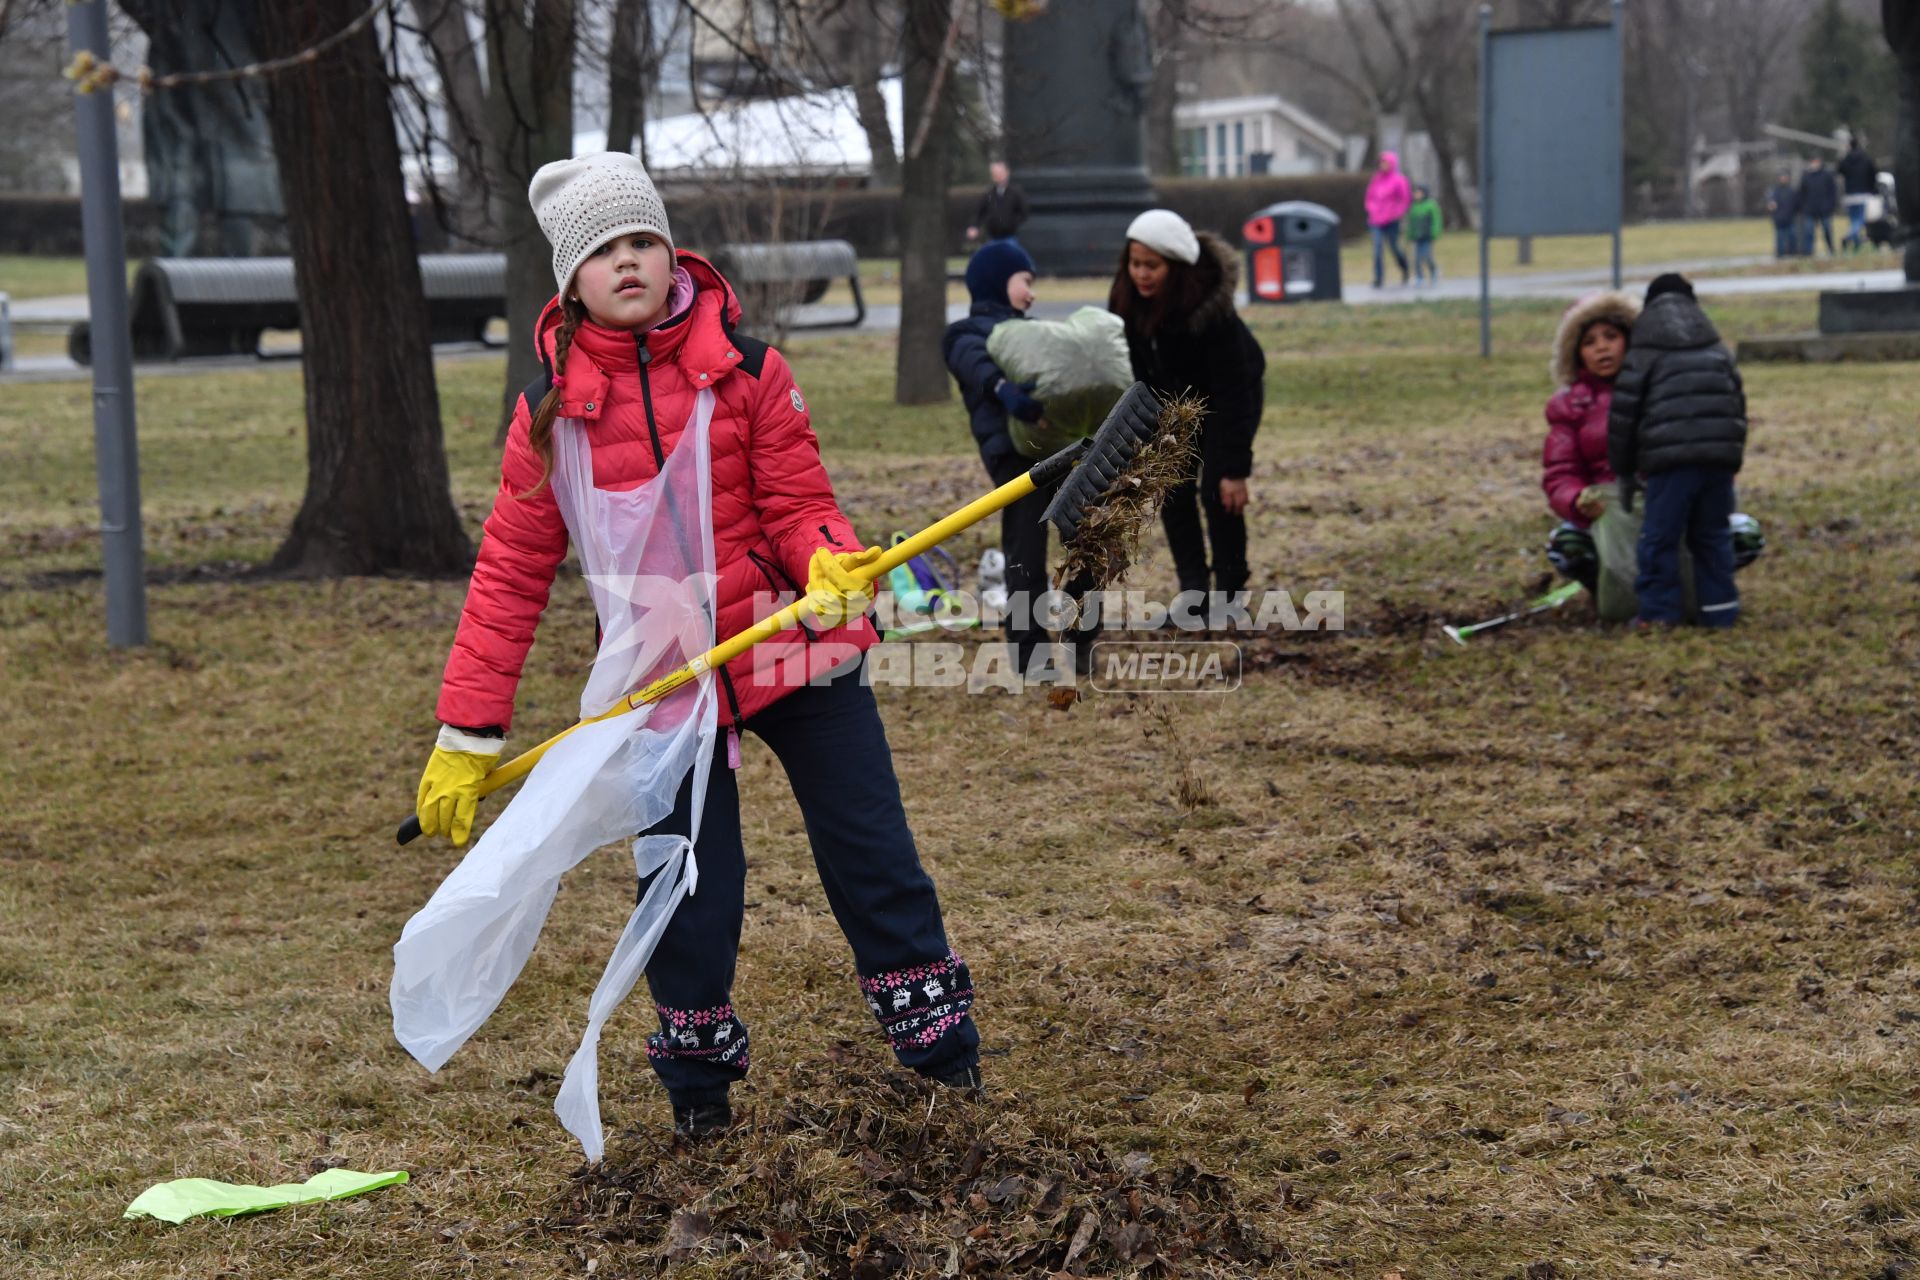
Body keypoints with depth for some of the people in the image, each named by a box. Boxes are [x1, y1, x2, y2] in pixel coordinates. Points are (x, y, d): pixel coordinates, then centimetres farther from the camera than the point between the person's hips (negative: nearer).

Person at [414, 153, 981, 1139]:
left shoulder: (746, 371, -4)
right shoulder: (551, 409, -2)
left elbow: (797, 503, -2)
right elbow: (511, 571, 1)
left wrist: (827, 561, -28)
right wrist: (468, 732, -2)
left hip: (790, 646, 0)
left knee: (870, 850, 5)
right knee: (688, 884, 4)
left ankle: (940, 1039, 22)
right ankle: (697, 1075, 26)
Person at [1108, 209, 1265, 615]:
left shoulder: (1212, 307, -38)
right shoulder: (1128, 300, -22)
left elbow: (1232, 391, -34)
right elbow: (1133, 369, -8)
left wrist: (1236, 468, -33)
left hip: (1228, 397, -5)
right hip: (1175, 398, 5)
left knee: (1218, 493, -13)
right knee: (1173, 490, -3)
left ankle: (1231, 595, 0)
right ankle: (1193, 593, 6)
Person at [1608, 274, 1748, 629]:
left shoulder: (1643, 356, 8)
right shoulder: (1718, 352, 22)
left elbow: (1623, 413, 6)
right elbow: (1738, 403, 23)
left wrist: (1624, 472, 14)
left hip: (1671, 457, -5)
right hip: (1721, 453, 5)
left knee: (1660, 537, 2)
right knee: (1713, 535, 13)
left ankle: (1659, 613, 0)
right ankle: (1720, 610, 12)